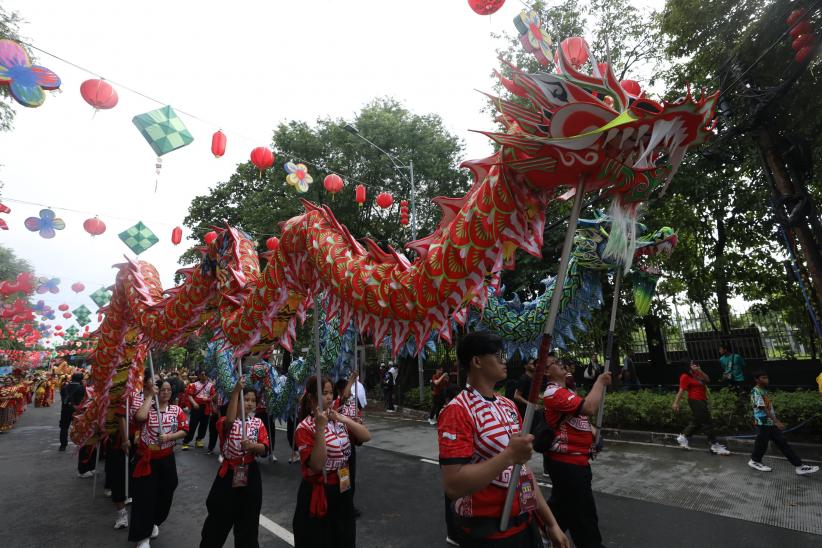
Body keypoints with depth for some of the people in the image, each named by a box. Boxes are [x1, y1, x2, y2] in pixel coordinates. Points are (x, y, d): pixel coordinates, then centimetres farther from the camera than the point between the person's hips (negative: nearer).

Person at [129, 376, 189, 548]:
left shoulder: (177, 410, 1)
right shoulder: (147, 407, -5)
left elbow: (184, 430, -4)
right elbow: (139, 417, -29)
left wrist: (169, 437, -20)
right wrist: (150, 396, -20)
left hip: (167, 459, 3)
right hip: (147, 459, -3)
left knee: (165, 494, 14)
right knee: (145, 495, 0)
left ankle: (154, 523, 41)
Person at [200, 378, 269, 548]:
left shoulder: (259, 423, 1)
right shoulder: (225, 422, -6)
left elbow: (265, 450, -6)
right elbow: (229, 421, -33)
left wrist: (252, 446, -29)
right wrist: (235, 391, -40)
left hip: (250, 474, 2)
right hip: (228, 473, -1)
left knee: (248, 520, 11)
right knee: (219, 516, 14)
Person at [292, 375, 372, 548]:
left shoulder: (338, 421, 2)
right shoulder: (305, 428, -17)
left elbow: (366, 437, -4)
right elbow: (316, 465, -25)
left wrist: (343, 419, -15)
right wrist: (320, 428, -32)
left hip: (342, 490, 6)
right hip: (318, 494, -6)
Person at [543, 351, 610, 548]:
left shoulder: (565, 391, 12)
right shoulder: (554, 392, -22)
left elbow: (579, 415, 26)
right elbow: (589, 408, -34)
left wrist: (591, 429, 6)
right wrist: (600, 381, -20)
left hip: (571, 460, 10)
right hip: (567, 462, -10)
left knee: (562, 506, 22)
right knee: (584, 515, 3)